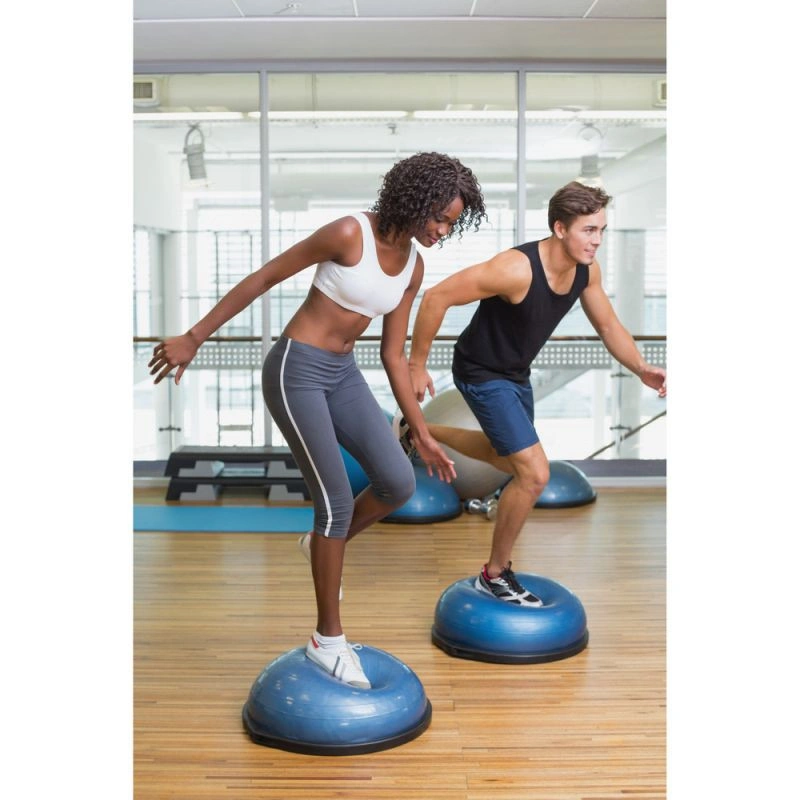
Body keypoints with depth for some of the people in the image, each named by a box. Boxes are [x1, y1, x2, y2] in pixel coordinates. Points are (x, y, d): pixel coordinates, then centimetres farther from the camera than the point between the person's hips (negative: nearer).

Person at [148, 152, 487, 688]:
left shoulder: (413, 266, 4)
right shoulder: (350, 233, -18)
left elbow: (394, 356, 9)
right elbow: (264, 279, -13)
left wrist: (423, 435, 9)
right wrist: (194, 339, -11)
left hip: (342, 373, 7)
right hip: (296, 370, -7)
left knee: (399, 483, -5)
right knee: (338, 499, -8)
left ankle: (328, 545, 25)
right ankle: (328, 640, 8)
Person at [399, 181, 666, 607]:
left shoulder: (587, 270, -11)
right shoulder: (516, 269, -34)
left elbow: (608, 325, 4)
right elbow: (436, 298, -30)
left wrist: (641, 368, -13)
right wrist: (416, 365, -22)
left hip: (516, 373, 9)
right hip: (482, 375, -8)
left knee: (510, 458, 30)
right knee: (534, 473, -16)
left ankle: (417, 431, 49)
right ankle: (494, 575, 4)